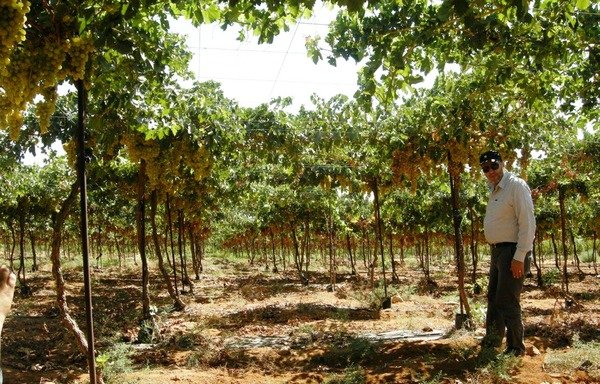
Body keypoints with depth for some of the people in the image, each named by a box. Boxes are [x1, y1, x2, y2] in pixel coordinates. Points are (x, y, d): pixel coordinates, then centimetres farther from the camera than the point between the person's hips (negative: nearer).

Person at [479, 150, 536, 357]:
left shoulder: (516, 185, -14)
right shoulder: (494, 190, 14)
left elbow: (528, 223, -19)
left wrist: (519, 258, -22)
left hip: (513, 252, -9)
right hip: (498, 251, 9)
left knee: (507, 301, -6)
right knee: (493, 298, 18)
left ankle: (515, 349, 7)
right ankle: (491, 342, 32)